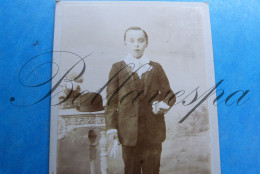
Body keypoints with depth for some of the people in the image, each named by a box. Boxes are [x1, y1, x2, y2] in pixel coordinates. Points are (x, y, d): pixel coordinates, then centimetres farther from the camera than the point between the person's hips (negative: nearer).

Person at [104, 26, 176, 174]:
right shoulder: (117, 68, 6)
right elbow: (111, 101, 2)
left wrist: (163, 105, -12)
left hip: (153, 133, 1)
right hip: (129, 133, -1)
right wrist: (111, 127, -4)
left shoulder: (156, 68, 10)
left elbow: (170, 95, 10)